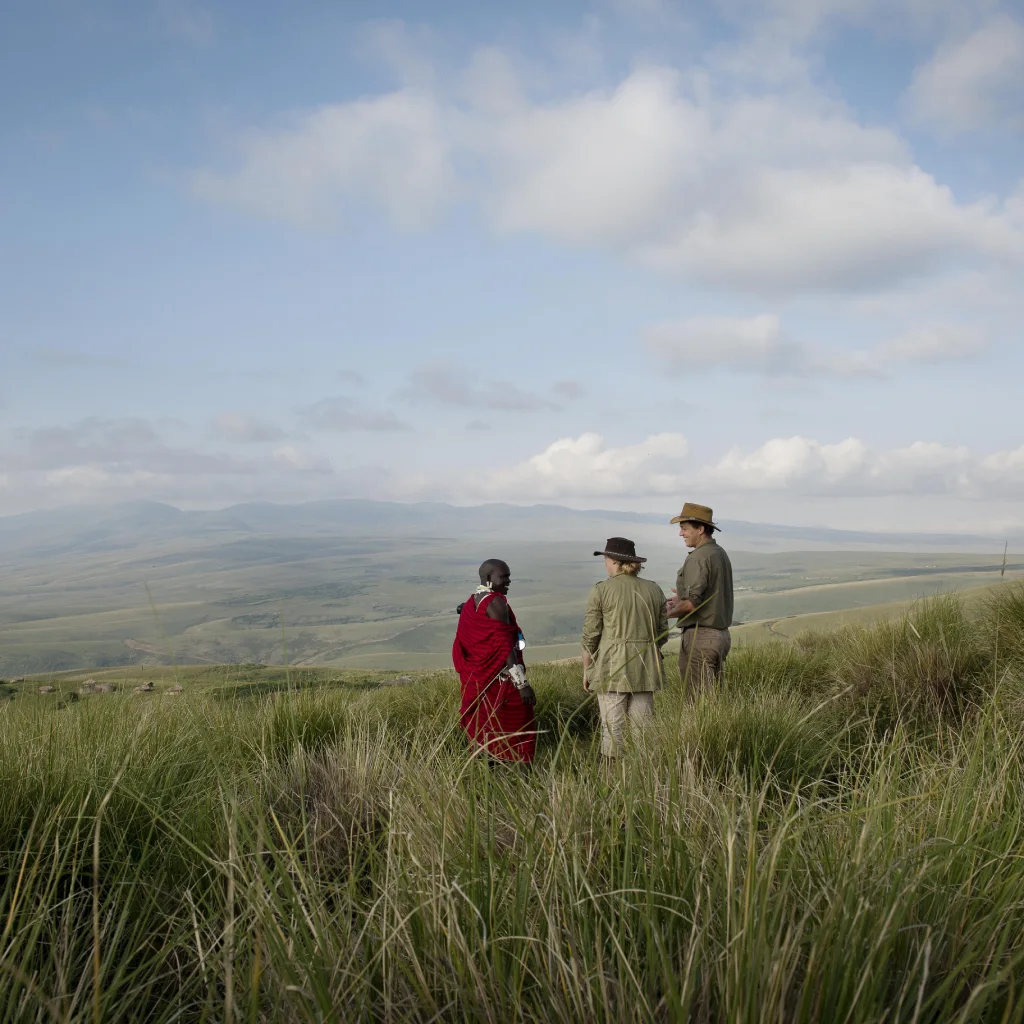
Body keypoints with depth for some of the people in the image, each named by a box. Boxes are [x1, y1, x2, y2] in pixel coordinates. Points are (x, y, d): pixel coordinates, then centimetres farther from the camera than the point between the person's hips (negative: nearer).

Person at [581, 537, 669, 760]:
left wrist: (586, 671, 5)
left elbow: (590, 635, -5)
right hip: (644, 667, 4)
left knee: (612, 727, 0)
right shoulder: (654, 590, 6)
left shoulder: (600, 590, -6)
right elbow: (662, 633, 10)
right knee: (642, 727, 8)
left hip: (612, 667, -4)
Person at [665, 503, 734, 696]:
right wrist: (682, 598, 29)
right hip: (721, 635, 9)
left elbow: (692, 602, -22)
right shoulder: (721, 554, 13)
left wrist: (669, 613, -7)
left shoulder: (698, 558, -16)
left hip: (700, 636, -9)